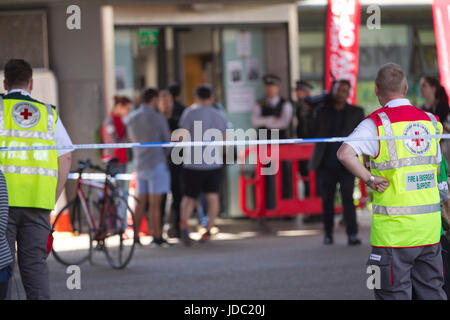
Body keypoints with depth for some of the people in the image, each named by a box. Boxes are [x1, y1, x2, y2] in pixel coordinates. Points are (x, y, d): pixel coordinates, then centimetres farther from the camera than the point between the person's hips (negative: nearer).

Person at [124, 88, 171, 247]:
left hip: (139, 163, 6)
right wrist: (164, 156, 19)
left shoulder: (131, 118, 6)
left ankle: (135, 236, 12)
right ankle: (157, 238, -1)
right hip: (156, 163, -6)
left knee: (141, 202, 12)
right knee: (155, 203, -4)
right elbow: (166, 141, -2)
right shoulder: (158, 118, -11)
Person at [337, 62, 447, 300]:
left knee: (394, 293, 1)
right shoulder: (429, 121, 9)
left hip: (394, 227, -5)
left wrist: (370, 179, -13)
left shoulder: (377, 123, -8)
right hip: (429, 224, 5)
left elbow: (345, 153, -23)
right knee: (432, 291, 12)